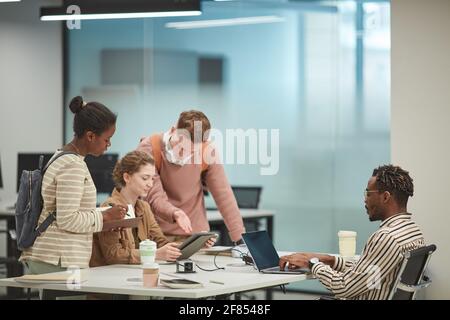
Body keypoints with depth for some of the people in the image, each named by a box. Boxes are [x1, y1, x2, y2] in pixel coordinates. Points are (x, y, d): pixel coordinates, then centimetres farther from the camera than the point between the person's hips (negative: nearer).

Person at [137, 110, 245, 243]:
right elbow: (154, 197, -23)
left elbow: (224, 196, -11)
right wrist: (175, 214, -43)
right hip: (157, 233, -6)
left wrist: (241, 239, -16)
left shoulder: (206, 151, -13)